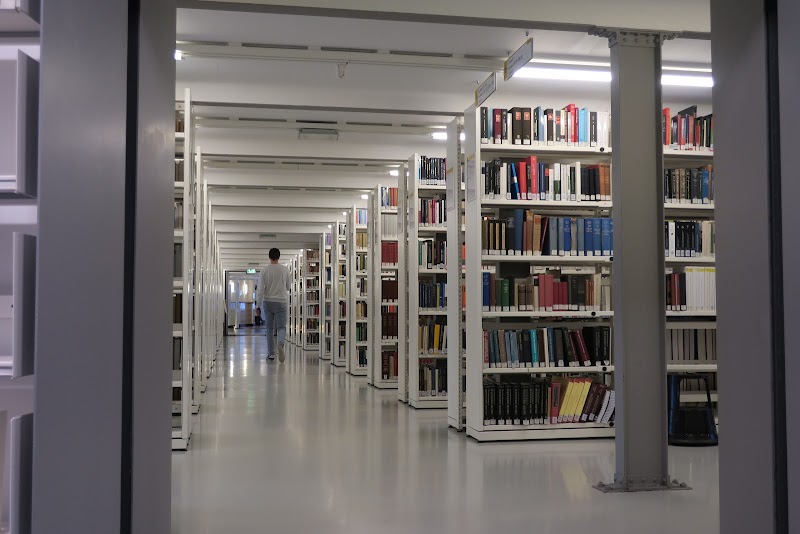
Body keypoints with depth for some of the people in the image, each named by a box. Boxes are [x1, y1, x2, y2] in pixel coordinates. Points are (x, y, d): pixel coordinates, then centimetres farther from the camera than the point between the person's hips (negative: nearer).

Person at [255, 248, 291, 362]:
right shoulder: (285, 270, -2)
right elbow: (288, 286, 10)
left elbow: (260, 289, -8)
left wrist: (258, 304, -3)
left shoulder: (264, 270, -5)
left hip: (267, 302, 0)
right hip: (281, 302, 0)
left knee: (269, 328, 10)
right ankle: (280, 344, -30)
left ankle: (271, 353, 11)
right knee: (281, 327, 1)